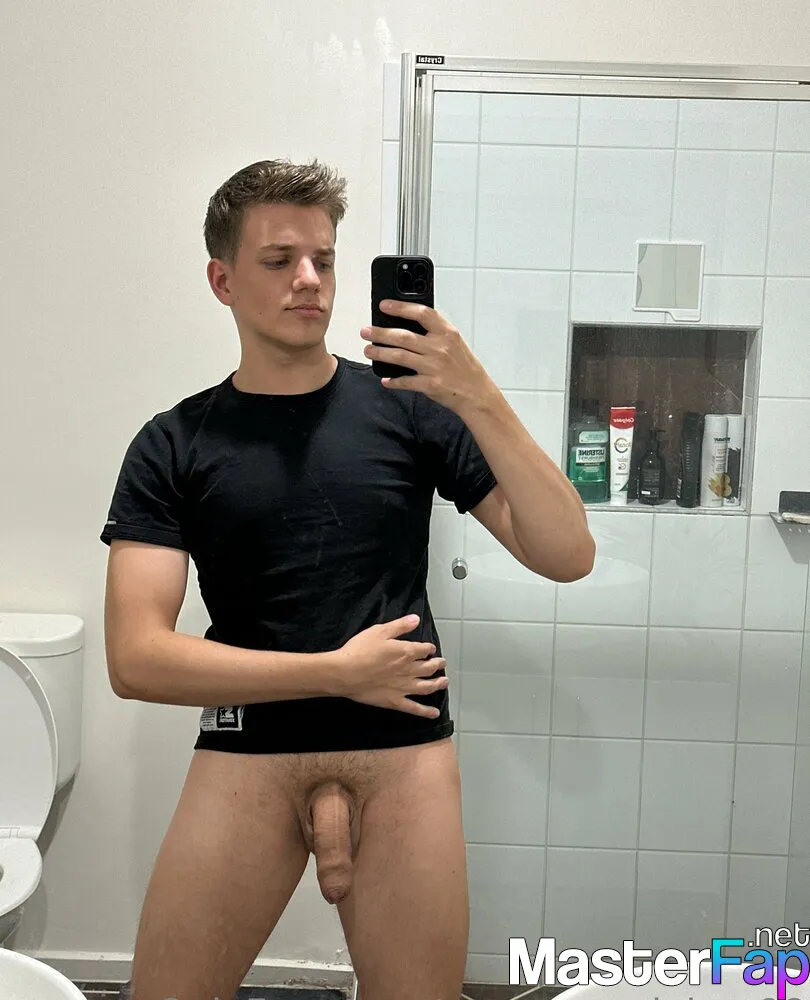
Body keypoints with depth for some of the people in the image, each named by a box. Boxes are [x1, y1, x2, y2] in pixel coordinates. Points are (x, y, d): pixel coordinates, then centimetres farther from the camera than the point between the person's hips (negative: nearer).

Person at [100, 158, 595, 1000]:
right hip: (247, 754, 1)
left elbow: (567, 556, -8)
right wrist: (336, 671, -13)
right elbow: (136, 659, -8)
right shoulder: (173, 446, 0)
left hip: (404, 752, 0)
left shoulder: (407, 405, -1)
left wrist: (481, 402, -21)